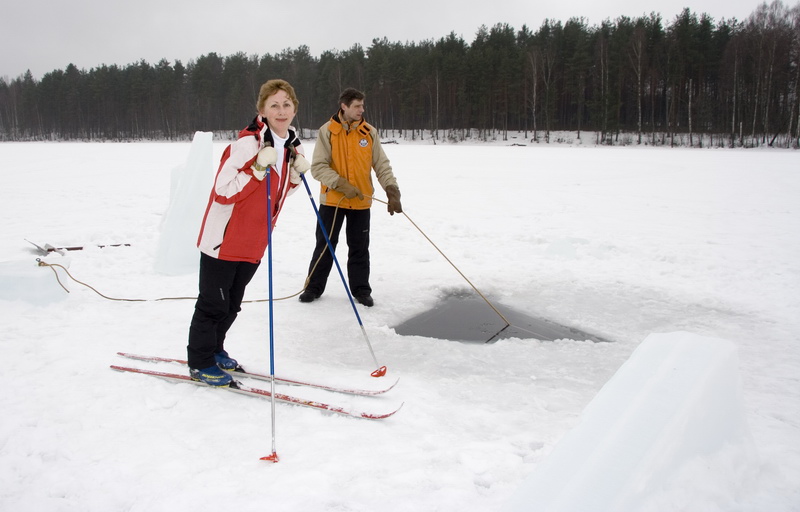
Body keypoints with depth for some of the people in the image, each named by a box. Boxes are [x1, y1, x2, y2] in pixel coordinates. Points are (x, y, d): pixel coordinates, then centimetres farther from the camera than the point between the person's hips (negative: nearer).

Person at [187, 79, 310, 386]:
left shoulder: (293, 148, 5)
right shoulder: (247, 142, -20)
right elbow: (222, 191, -21)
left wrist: (297, 174, -3)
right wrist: (258, 170, -30)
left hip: (254, 242, 7)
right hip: (224, 238, -7)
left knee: (232, 304, 20)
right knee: (213, 303, 5)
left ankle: (214, 350, 40)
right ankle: (200, 363, 23)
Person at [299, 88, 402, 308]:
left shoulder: (369, 132, 0)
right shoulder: (327, 131, -7)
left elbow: (382, 165, 2)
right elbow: (318, 167, -11)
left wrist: (392, 190, -10)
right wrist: (341, 184, -21)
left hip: (361, 202, 2)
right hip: (332, 199, -2)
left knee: (359, 248, 10)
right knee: (325, 245, 8)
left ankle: (361, 289, 23)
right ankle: (314, 287, 22)